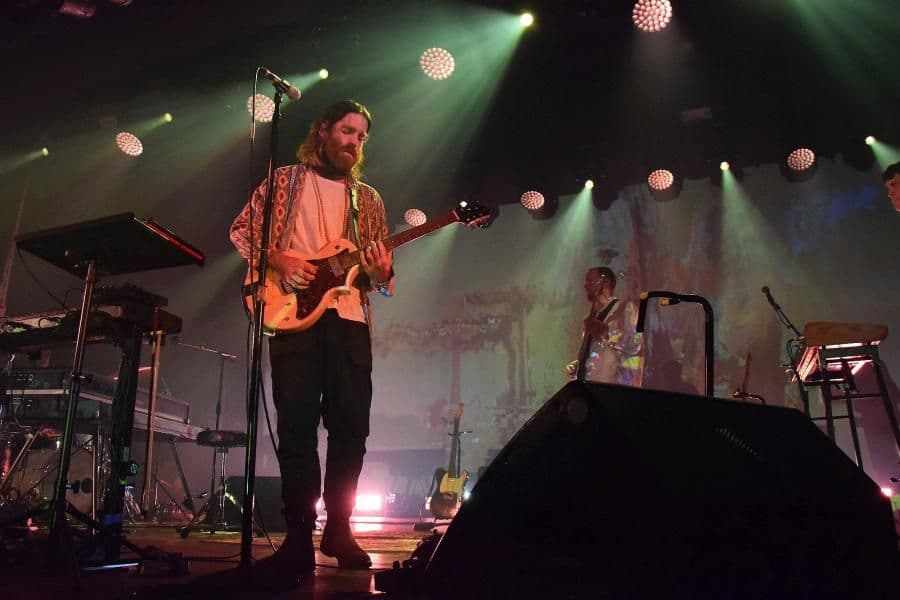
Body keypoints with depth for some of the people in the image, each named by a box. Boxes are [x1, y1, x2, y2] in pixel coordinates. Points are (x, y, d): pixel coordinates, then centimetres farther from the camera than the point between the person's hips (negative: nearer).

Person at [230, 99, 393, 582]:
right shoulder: (285, 180, 13)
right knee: (296, 425, -6)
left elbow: (381, 271, 16)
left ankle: (338, 528, 15)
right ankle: (300, 534, 1)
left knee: (351, 426, 0)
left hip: (349, 317, 3)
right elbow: (243, 229, 7)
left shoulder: (368, 199, 19)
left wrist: (381, 274, -8)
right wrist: (278, 259, -10)